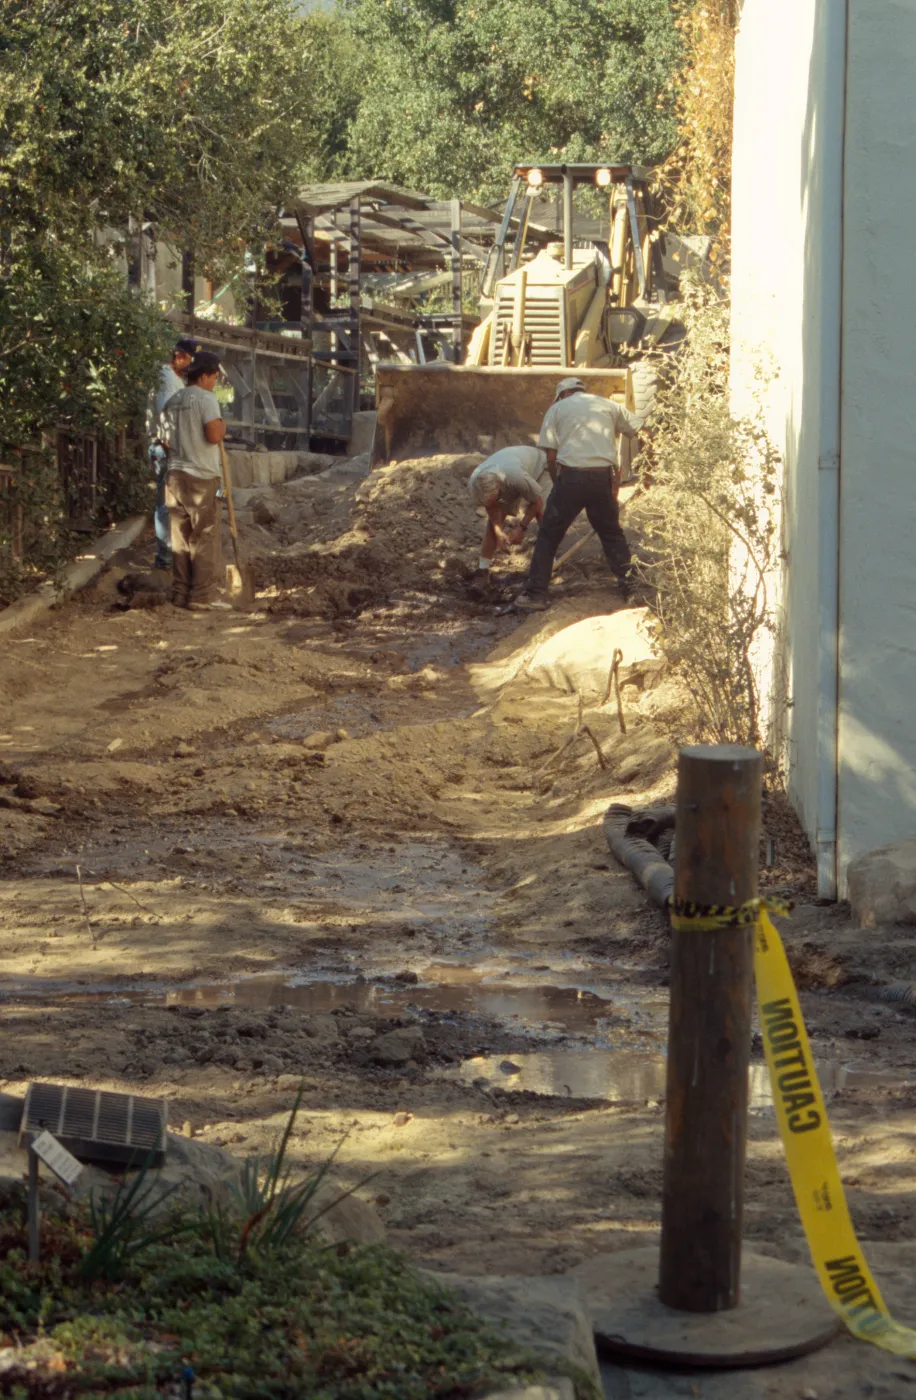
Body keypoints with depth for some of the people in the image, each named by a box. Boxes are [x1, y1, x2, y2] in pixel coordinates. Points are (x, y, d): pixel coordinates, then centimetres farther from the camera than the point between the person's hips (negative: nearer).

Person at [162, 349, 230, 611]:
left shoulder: (173, 401, 14)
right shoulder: (206, 398, -10)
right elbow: (214, 435, -20)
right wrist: (223, 426, -1)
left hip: (176, 474, 7)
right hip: (202, 476, -7)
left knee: (181, 537, 10)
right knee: (204, 538, -3)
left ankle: (181, 593, 11)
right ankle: (202, 595, -4)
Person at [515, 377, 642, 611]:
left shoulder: (557, 409, 11)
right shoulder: (609, 405, 17)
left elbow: (551, 457, 3)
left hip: (571, 476, -2)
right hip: (603, 477, 2)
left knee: (548, 536, 7)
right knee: (612, 533, 20)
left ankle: (535, 595, 4)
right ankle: (629, 584, 17)